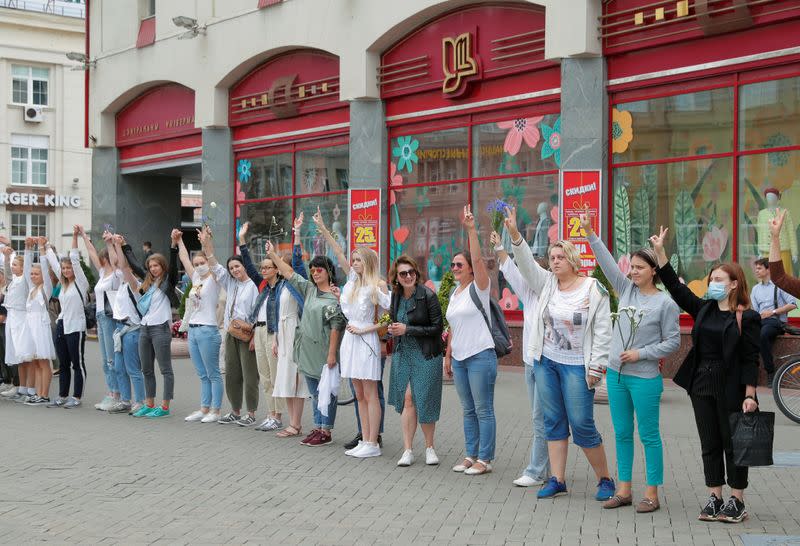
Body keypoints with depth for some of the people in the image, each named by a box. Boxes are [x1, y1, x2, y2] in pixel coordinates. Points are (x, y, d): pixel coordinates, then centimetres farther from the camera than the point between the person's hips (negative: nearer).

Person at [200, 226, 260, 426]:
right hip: (230, 334, 7)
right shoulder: (230, 284, 13)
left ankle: (251, 414, 3)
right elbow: (215, 267, 13)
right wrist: (206, 244, 5)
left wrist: (255, 336, -16)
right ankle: (235, 412, 20)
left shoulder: (253, 286, -8)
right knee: (231, 374, 11)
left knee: (249, 375, -4)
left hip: (247, 335, -7)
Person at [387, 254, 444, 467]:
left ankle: (429, 447, 18)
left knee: (424, 401, -1)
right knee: (406, 399, -2)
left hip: (426, 354, -5)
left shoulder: (428, 295, -13)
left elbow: (437, 327, -12)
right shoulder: (396, 295, 6)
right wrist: (393, 328, 0)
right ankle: (408, 450, 3)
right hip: (402, 353, 5)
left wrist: (407, 329, -15)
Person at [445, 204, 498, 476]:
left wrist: (471, 230, -31)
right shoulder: (454, 293, 15)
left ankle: (484, 460, 2)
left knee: (483, 410, -3)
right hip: (459, 358, 8)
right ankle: (470, 455, 19)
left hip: (480, 356, -8)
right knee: (468, 410, 12)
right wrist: (447, 356, 16)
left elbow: (478, 260, -23)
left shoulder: (478, 288, -6)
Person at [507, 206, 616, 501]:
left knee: (582, 426, -3)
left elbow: (603, 331, -8)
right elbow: (526, 263, -6)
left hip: (576, 366, -5)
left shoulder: (593, 289, -8)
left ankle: (605, 479, 13)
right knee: (554, 422, 9)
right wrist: (514, 233, -21)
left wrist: (596, 367, -12)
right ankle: (557, 480, 16)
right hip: (546, 363, 5)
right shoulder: (547, 283, 5)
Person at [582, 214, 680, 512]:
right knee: (622, 434, 12)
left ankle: (652, 493, 11)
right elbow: (607, 262, 2)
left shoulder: (665, 303, -9)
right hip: (616, 374, 6)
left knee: (649, 436, 2)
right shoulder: (626, 289, 5)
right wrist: (589, 232, -5)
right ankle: (624, 489, 21)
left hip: (645, 378, -6)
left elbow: (672, 342, -7)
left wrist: (641, 354, -14)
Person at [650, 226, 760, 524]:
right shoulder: (703, 309, 8)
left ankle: (737, 501, 15)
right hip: (701, 385, 6)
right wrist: (660, 252, 0)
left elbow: (750, 360, -10)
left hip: (730, 389, -5)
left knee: (733, 443, 4)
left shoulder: (748, 318, -8)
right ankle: (714, 498, 19)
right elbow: (676, 287, 5)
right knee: (709, 444, 10)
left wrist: (749, 395, -16)